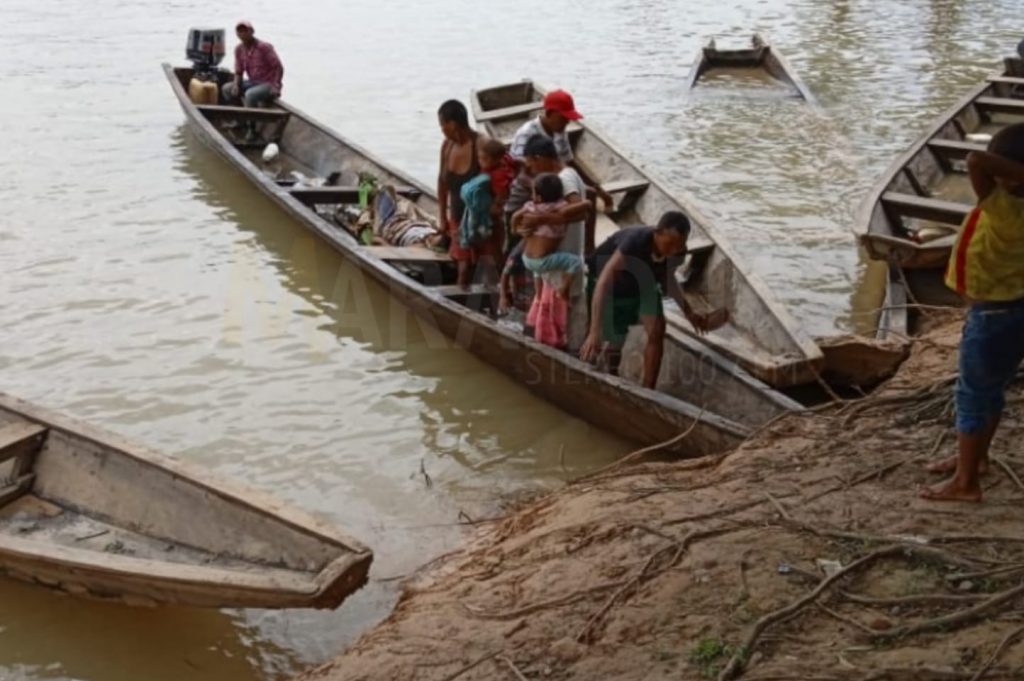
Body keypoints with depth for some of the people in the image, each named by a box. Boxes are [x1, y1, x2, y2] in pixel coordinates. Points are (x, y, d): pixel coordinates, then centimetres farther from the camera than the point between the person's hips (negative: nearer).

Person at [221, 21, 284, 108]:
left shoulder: (264, 47, -15)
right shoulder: (239, 50, 3)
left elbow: (279, 68, -14)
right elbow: (239, 72, 9)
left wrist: (275, 87, -24)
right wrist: (236, 85, -11)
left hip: (269, 84, -7)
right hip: (253, 83, 7)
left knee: (250, 94, -35)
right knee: (226, 89, -6)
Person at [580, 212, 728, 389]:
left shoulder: (677, 252, -23)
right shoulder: (635, 243, -43)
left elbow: (668, 278, 2)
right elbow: (603, 284, -49)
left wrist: (689, 312, -2)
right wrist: (594, 332, -57)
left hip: (642, 283, 5)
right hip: (611, 283, -4)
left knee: (657, 329, -17)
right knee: (614, 342, 3)